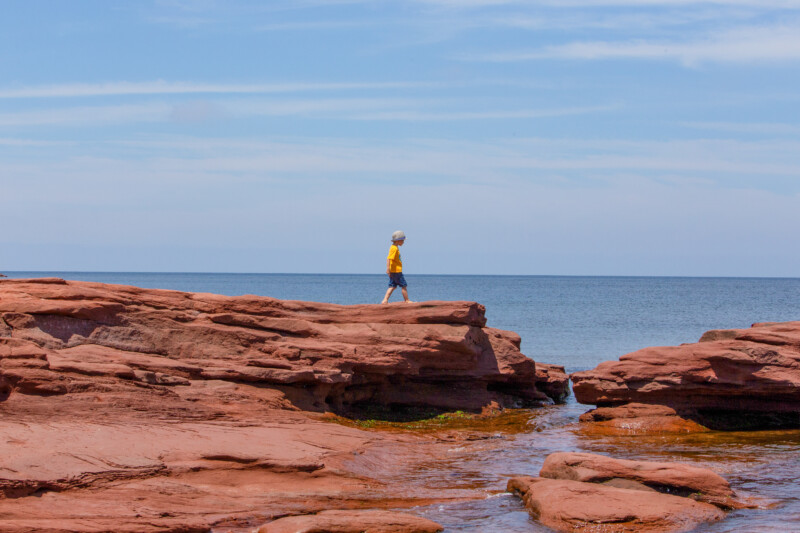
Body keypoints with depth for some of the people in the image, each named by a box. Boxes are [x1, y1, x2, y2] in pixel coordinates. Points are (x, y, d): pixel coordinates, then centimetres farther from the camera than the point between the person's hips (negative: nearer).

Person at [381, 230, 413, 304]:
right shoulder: (394, 248, -16)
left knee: (393, 286, 8)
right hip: (396, 271, -10)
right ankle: (407, 300, 9)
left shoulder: (394, 247, 15)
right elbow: (389, 258, -25)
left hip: (393, 272, 10)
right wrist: (388, 268, -31)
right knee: (404, 286, 1)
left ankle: (385, 300, 1)